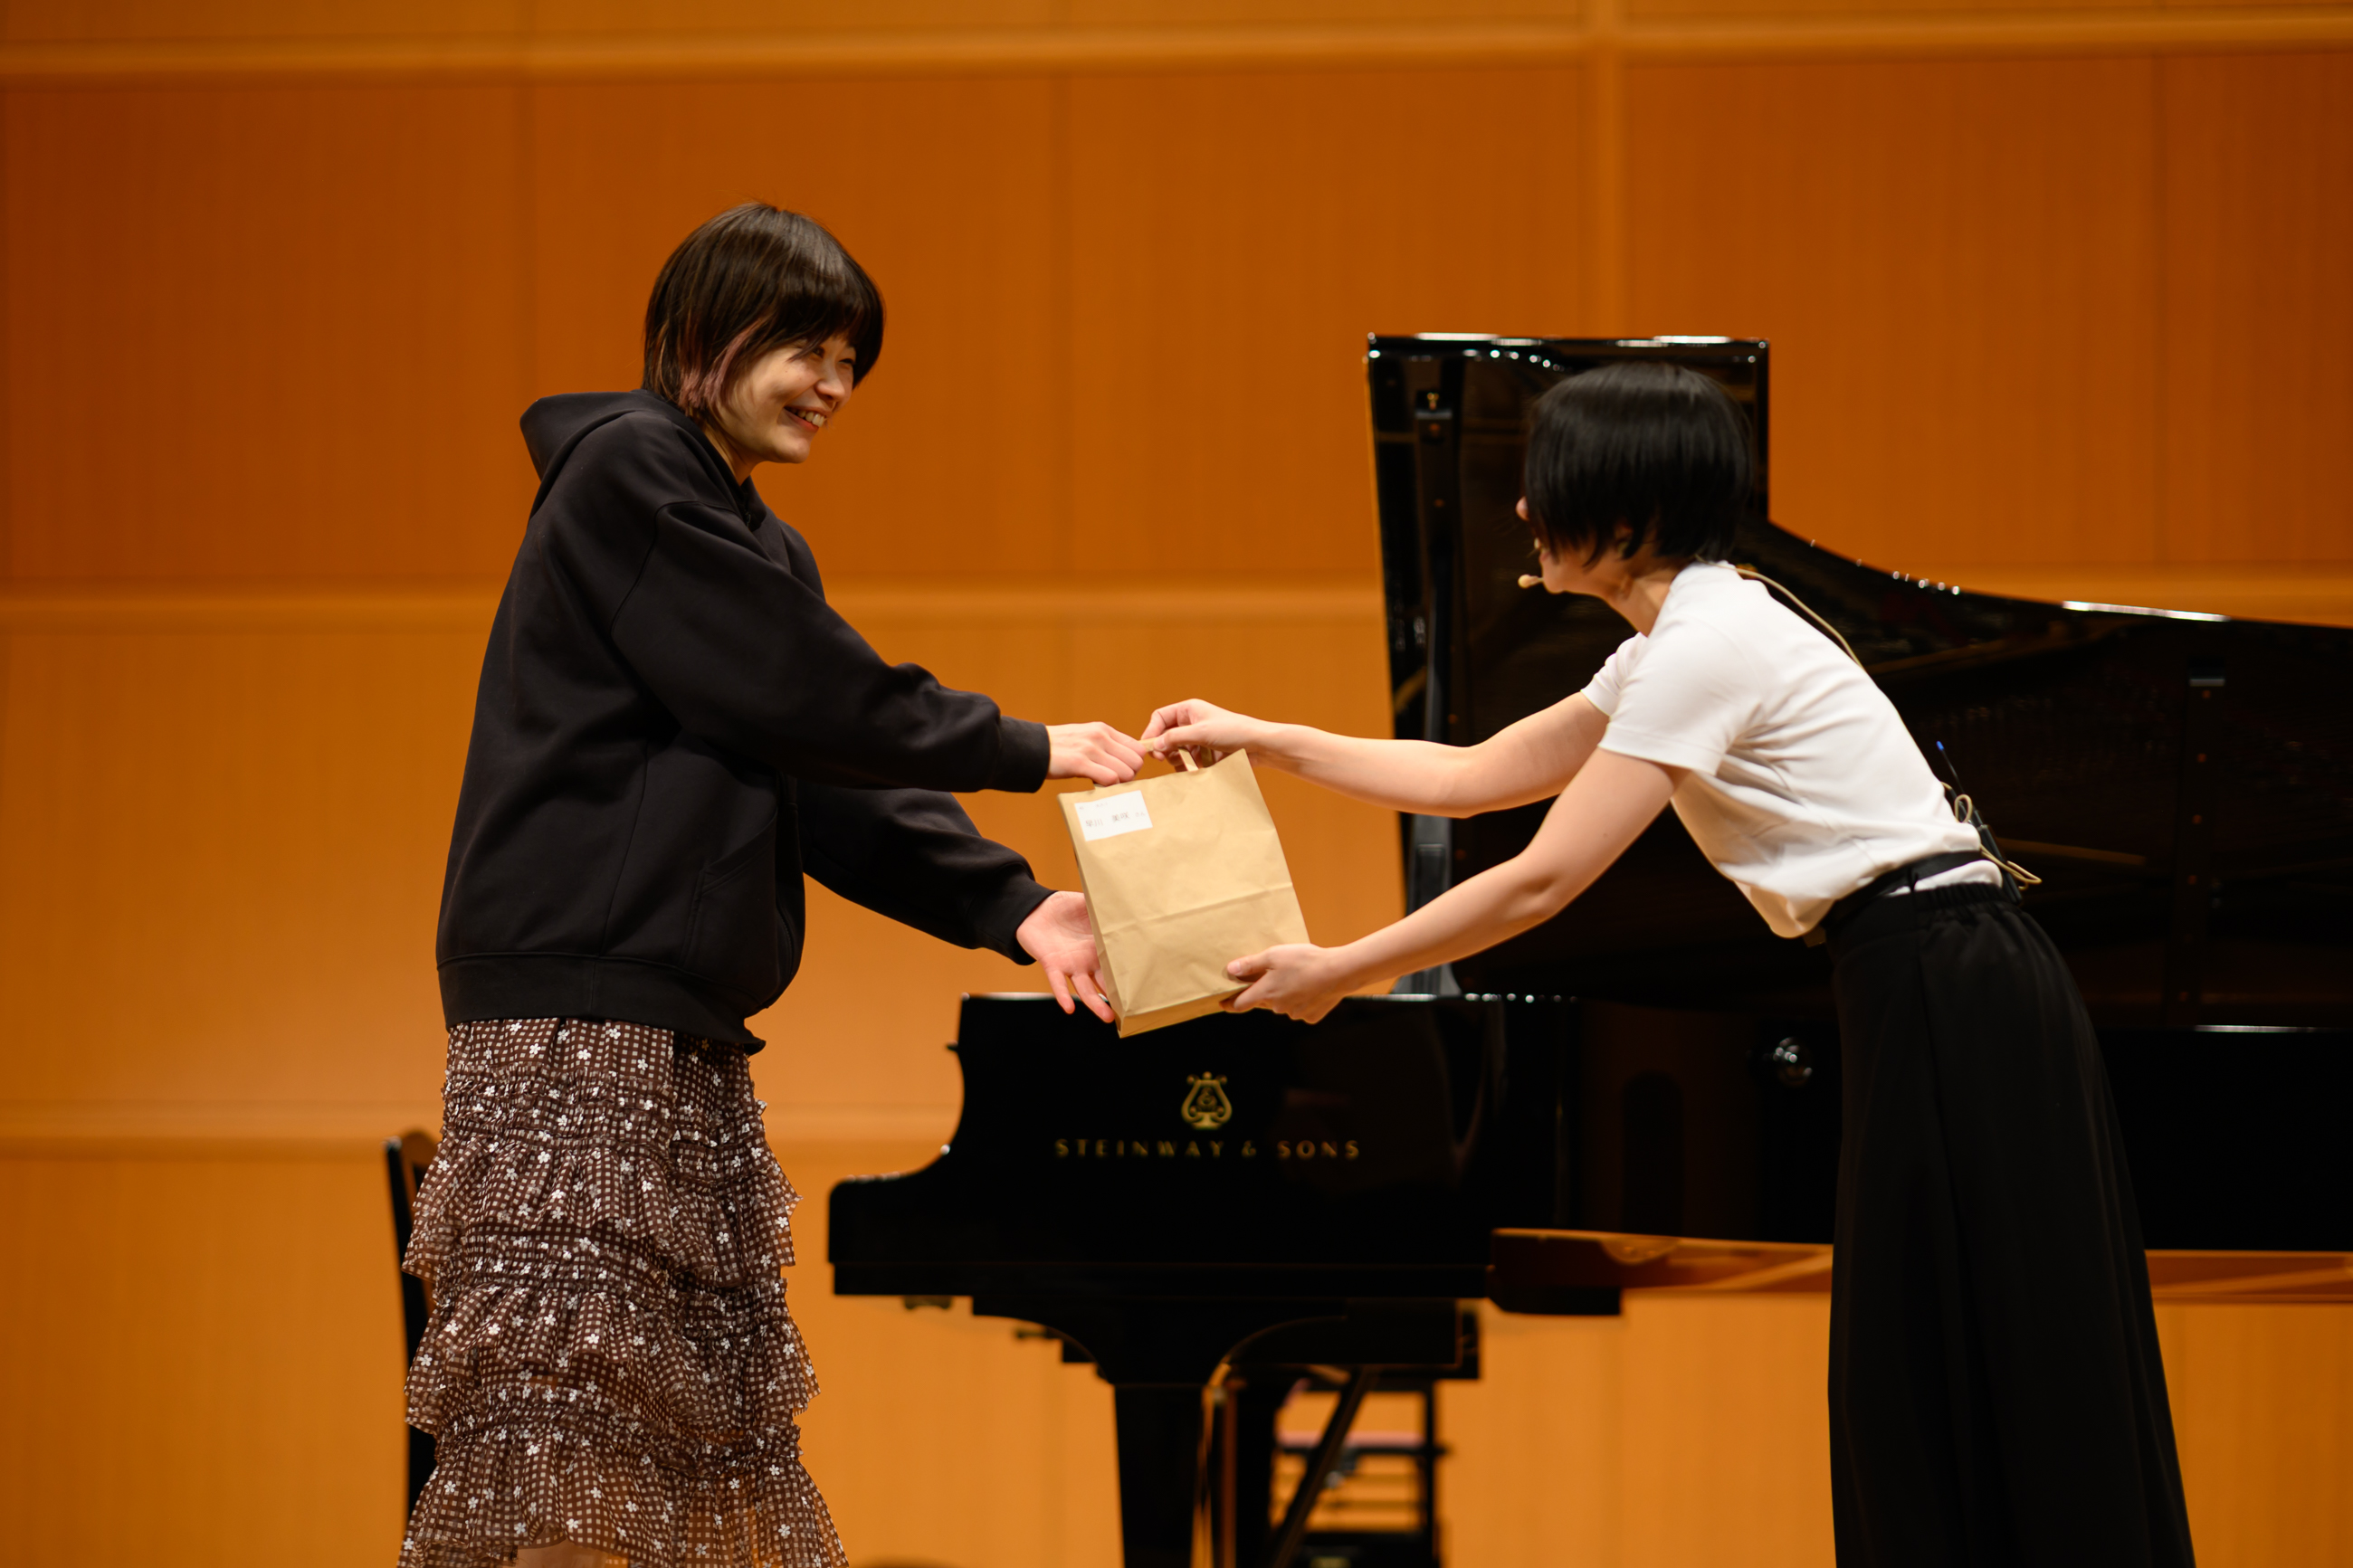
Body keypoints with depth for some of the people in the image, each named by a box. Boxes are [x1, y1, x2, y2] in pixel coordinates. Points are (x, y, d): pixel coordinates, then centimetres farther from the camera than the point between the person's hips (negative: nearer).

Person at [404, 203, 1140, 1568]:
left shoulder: (755, 543, 21)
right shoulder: (629, 473, -8)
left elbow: (831, 786, 13)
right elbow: (806, 699, -14)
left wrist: (1011, 907, -1)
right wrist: (1027, 751, -6)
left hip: (679, 1026, 10)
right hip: (581, 1000, -10)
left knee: (698, 1422, 7)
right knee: (571, 1406, -12)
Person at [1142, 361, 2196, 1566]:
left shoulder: (1707, 644, -15)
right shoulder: (1676, 640, 16)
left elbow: (1541, 881, -15)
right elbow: (1475, 777, 23)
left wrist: (1336, 973, -6)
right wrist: (1259, 739, 22)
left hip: (1955, 1006, -10)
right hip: (1939, 1000, 10)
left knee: (1960, 1402, -7)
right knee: (1920, 1390, 10)